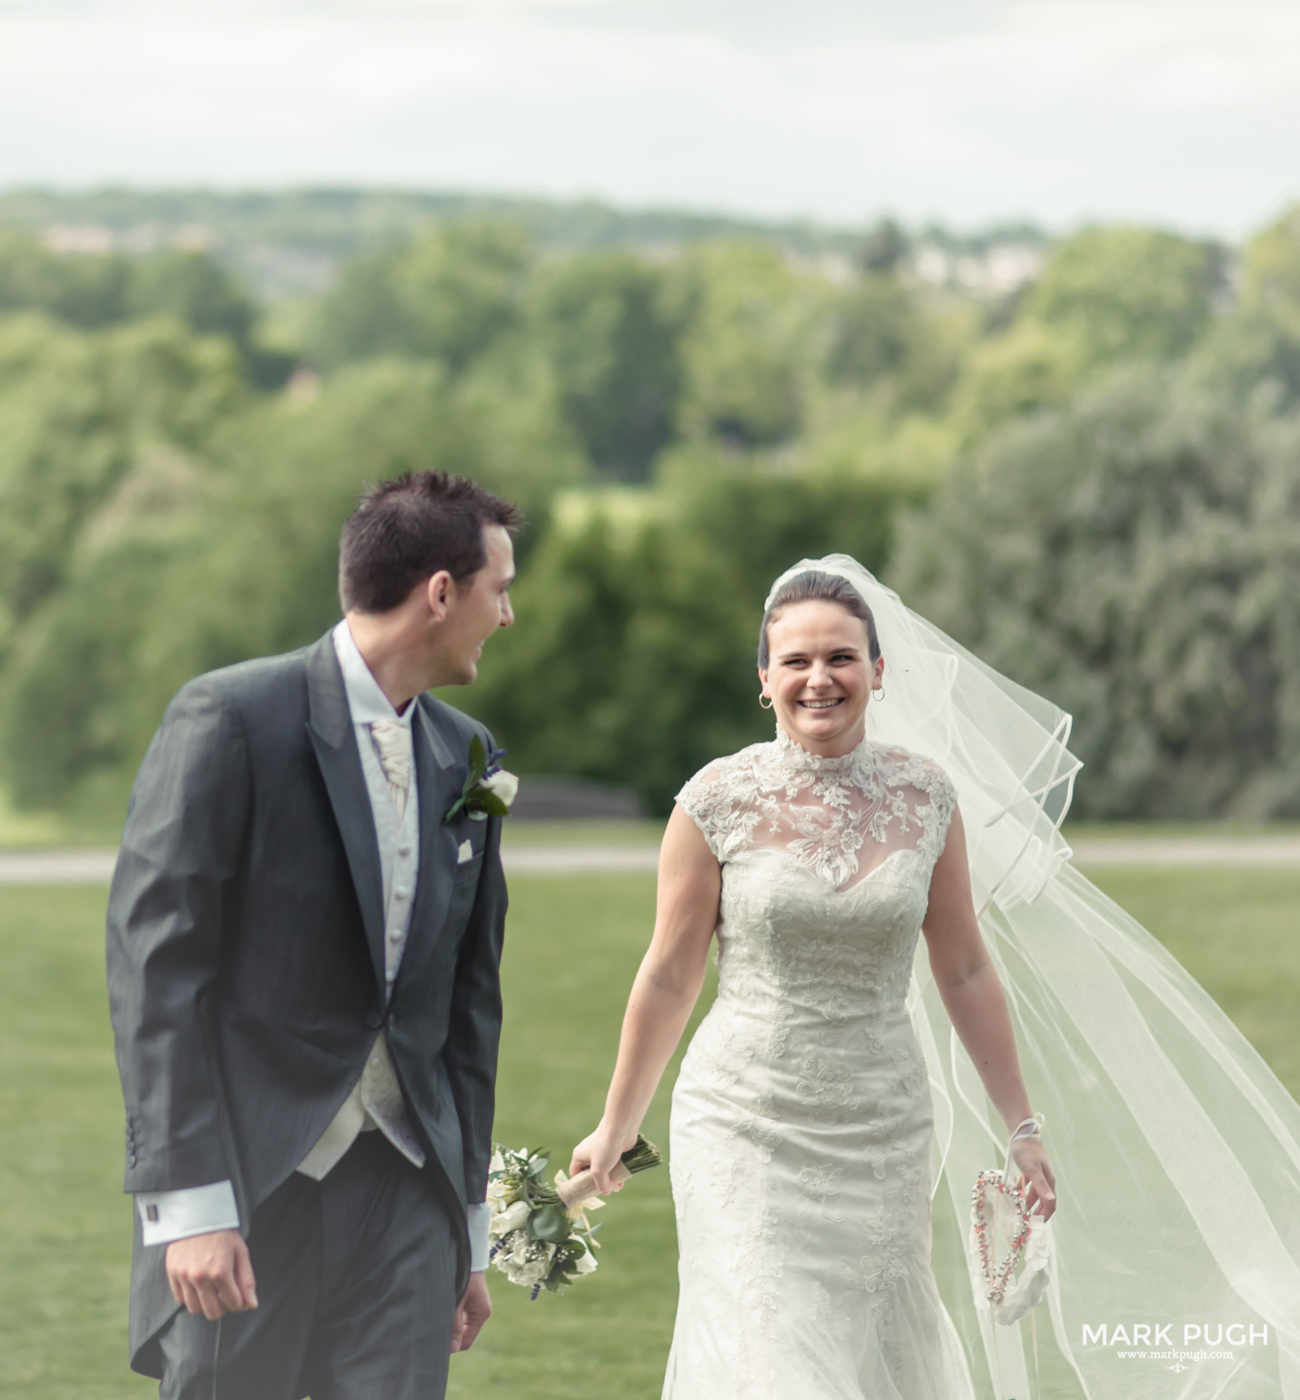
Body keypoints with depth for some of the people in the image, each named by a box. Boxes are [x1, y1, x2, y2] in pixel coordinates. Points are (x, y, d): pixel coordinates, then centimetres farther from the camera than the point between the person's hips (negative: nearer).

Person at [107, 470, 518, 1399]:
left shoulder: (466, 758, 11)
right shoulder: (231, 719, -9)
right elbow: (156, 962, -13)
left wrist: (469, 1225, 18)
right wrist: (188, 1204, -19)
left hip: (403, 1184, 5)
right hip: (247, 1182, -5)